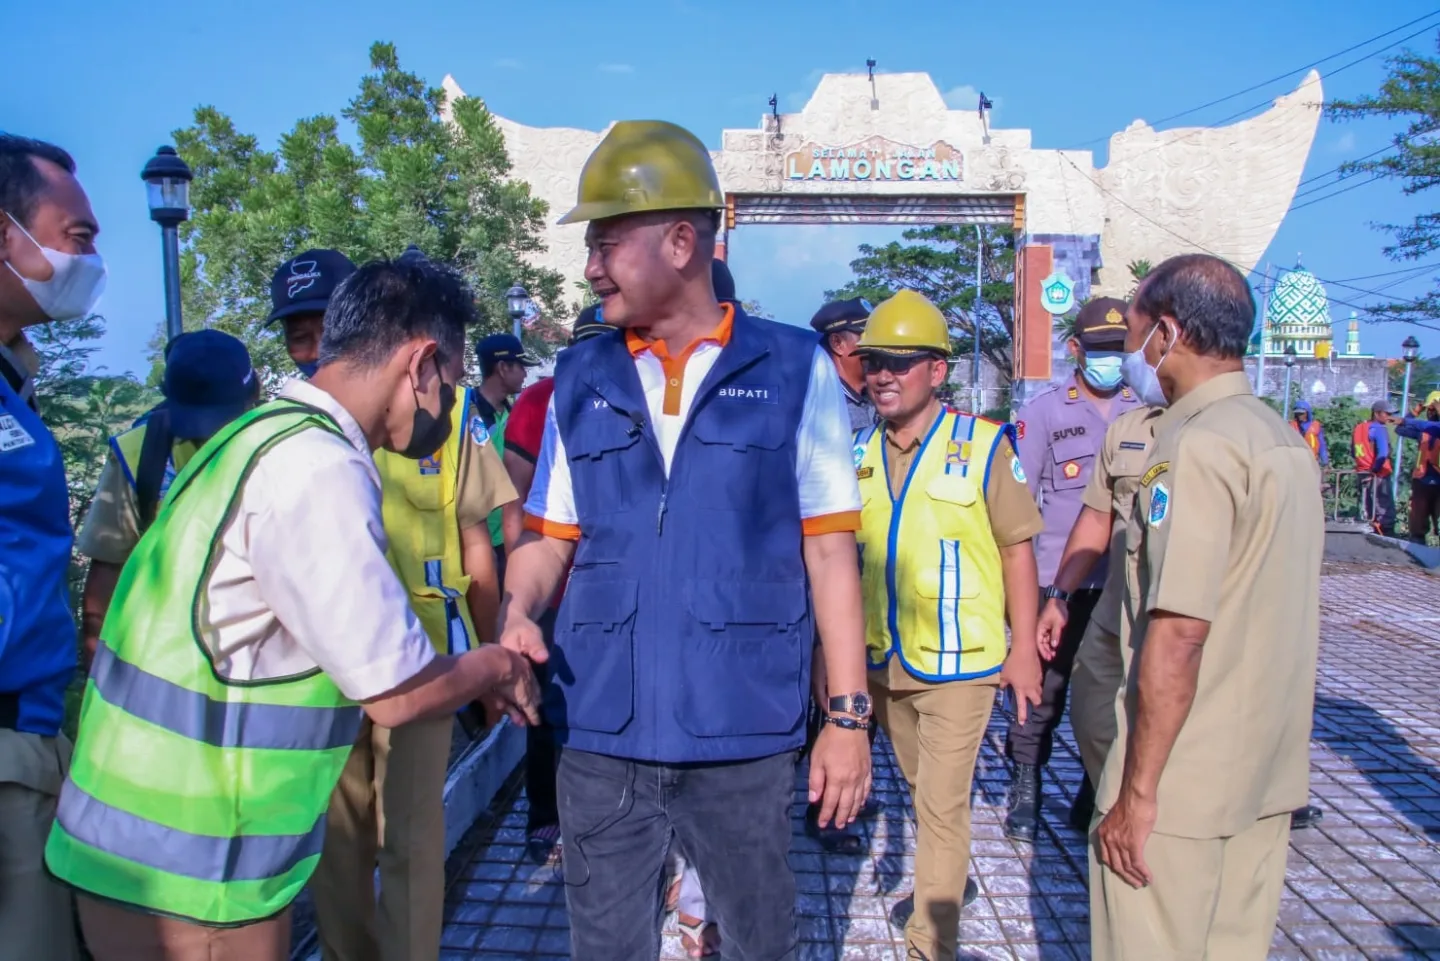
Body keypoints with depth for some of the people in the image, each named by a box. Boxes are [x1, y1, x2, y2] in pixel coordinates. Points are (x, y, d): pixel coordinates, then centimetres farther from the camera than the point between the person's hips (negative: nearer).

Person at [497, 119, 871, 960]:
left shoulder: (793, 369, -3)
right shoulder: (580, 380, 5)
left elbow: (829, 550, -3)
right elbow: (549, 539, 9)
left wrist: (848, 714, -5)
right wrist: (516, 615, -11)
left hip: (744, 735, -2)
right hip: (600, 736, 3)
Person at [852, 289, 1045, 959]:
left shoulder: (984, 445, -11)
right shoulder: (859, 452, 2)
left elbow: (1017, 549, -6)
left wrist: (1024, 649, -7)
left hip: (958, 662, -5)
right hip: (883, 660, 5)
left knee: (942, 802, -1)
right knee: (923, 790, 23)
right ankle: (948, 878, 48)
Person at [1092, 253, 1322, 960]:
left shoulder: (1196, 445, -19)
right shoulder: (1283, 438, 10)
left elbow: (1179, 633, -24)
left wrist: (1137, 791, -19)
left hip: (1184, 783, -9)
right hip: (1270, 772, 9)